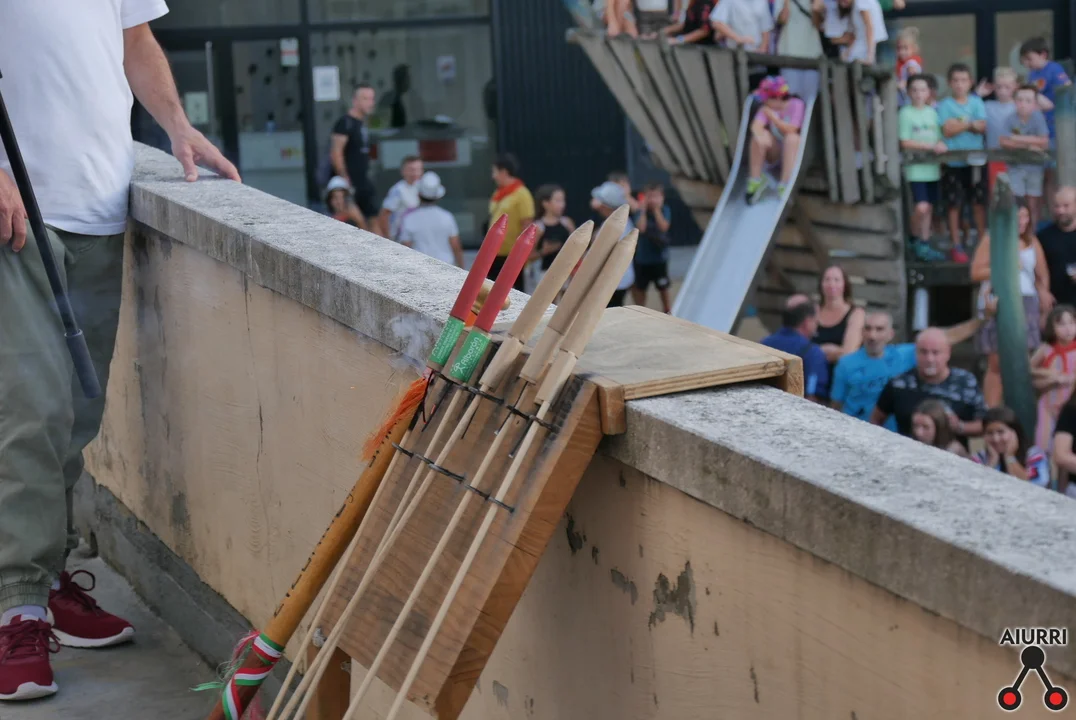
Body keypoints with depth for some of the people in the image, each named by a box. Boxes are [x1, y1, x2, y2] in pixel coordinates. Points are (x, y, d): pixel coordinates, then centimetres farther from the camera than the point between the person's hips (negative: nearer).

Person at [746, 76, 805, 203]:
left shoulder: (796, 105, -12)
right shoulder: (767, 108, -3)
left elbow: (791, 130, -23)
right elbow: (756, 126, -22)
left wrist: (772, 116, -25)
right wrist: (760, 135, -44)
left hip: (793, 151, -3)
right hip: (774, 152, 3)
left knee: (792, 137, -34)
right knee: (759, 135, -23)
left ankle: (785, 184, -37)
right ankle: (755, 179, -22)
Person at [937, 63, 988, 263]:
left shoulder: (977, 102, 7)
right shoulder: (945, 105, -1)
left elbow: (983, 127, -5)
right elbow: (947, 131, -11)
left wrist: (960, 123, -14)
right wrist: (970, 124, -10)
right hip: (953, 162, -2)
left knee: (979, 202, 8)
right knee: (955, 205, 1)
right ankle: (956, 245, 8)